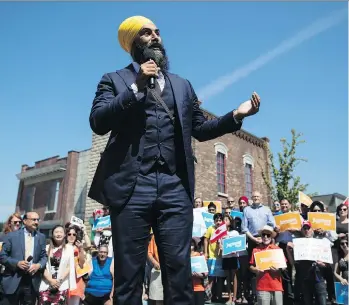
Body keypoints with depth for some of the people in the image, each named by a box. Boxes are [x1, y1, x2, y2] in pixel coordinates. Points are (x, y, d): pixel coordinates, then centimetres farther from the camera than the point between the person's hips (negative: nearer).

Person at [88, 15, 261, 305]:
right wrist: (136, 87, -7)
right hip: (131, 184, -2)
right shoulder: (114, 80, 14)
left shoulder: (182, 85, 24)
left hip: (175, 186, 3)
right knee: (128, 272, 3)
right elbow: (98, 122, -1)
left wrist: (236, 115, 6)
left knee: (179, 269, 1)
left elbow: (200, 129, 20)